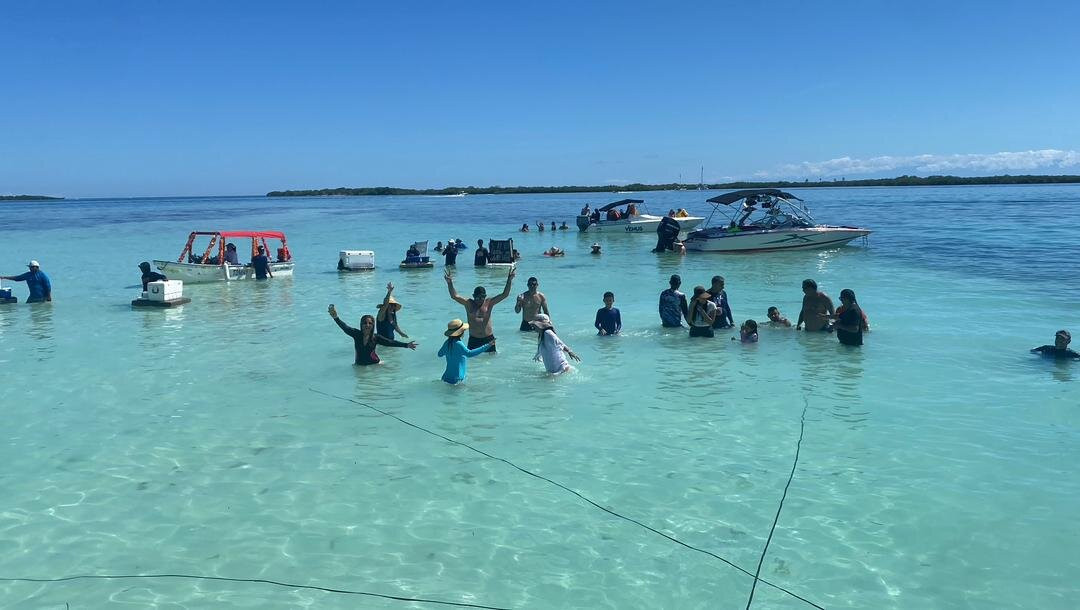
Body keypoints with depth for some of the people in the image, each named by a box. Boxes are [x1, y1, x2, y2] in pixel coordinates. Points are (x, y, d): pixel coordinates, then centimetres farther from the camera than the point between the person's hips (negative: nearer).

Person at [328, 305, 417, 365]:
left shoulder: (376, 337, -7)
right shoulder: (356, 334, -6)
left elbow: (390, 342, -12)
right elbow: (345, 327, -19)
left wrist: (406, 345, -21)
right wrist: (336, 318, -36)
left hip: (373, 364, -2)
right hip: (359, 365, 2)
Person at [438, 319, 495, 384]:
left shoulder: (447, 343, 5)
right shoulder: (457, 344, -21)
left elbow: (440, 354, 22)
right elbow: (469, 353, -38)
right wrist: (487, 346, -39)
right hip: (455, 379, -9)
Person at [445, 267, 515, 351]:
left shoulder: (489, 303, 3)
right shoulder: (468, 303, 1)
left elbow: (504, 294, -1)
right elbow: (454, 296, -7)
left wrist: (509, 280, -13)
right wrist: (449, 283, -22)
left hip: (488, 338, 0)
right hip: (473, 339, 0)